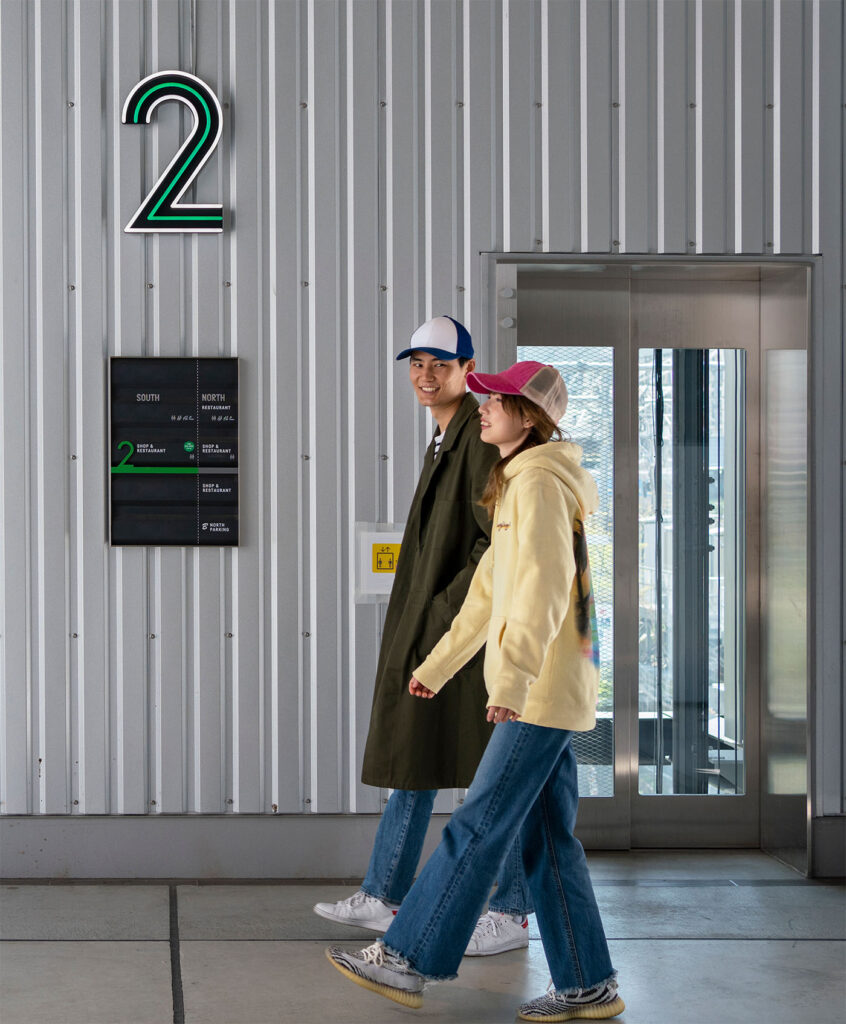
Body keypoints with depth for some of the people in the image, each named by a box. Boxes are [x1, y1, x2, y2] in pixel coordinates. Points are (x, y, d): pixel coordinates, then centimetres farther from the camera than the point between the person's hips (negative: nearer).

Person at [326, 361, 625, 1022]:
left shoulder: (540, 483, -12)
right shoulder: (517, 487, 20)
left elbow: (544, 586, -24)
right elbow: (488, 593, 26)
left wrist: (512, 678, -33)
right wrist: (436, 667, 29)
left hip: (544, 690, -10)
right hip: (542, 695, 10)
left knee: (478, 828, -4)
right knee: (549, 840, 10)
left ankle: (405, 961, 2)